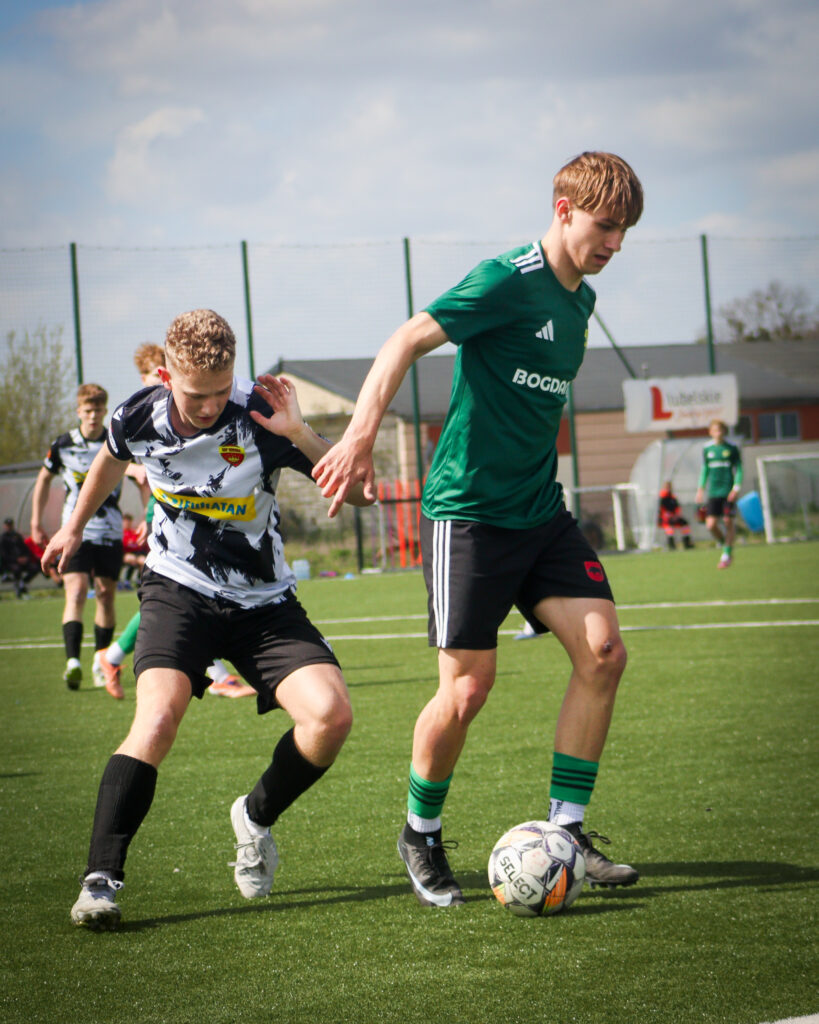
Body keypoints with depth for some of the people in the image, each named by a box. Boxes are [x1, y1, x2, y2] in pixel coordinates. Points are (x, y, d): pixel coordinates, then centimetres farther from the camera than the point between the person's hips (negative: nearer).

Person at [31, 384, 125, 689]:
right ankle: (73, 662, -27)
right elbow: (44, 478, 15)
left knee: (106, 597, 6)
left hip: (110, 531, 1)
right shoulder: (63, 445, 1)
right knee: (76, 591, -16)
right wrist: (36, 523, 12)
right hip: (75, 531, -1)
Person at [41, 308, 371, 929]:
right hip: (178, 591, 0)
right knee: (159, 716, -27)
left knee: (331, 714, -20)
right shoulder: (138, 418, -10)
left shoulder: (259, 416, -19)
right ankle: (101, 879, -23)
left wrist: (301, 435, -34)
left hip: (264, 601, 0)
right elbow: (112, 460, 18)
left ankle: (257, 818, 9)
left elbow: (359, 493, -19)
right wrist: (75, 527, 34)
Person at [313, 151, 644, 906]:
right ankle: (421, 836, 18)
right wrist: (362, 433, -31)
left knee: (603, 651, -8)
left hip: (541, 510, 7)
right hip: (469, 510, -7)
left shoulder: (580, 300, 12)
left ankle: (565, 830, 2)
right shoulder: (508, 281, -13)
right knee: (468, 688, -5)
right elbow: (409, 341, -20)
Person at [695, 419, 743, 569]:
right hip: (713, 493, 2)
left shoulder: (732, 449, 0)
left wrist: (736, 488, -9)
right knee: (711, 524, -7)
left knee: (728, 522, -4)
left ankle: (727, 555, 9)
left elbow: (738, 469, 2)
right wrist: (701, 488, 10)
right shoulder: (707, 449, 8)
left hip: (728, 492, -2)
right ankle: (725, 545, 18)